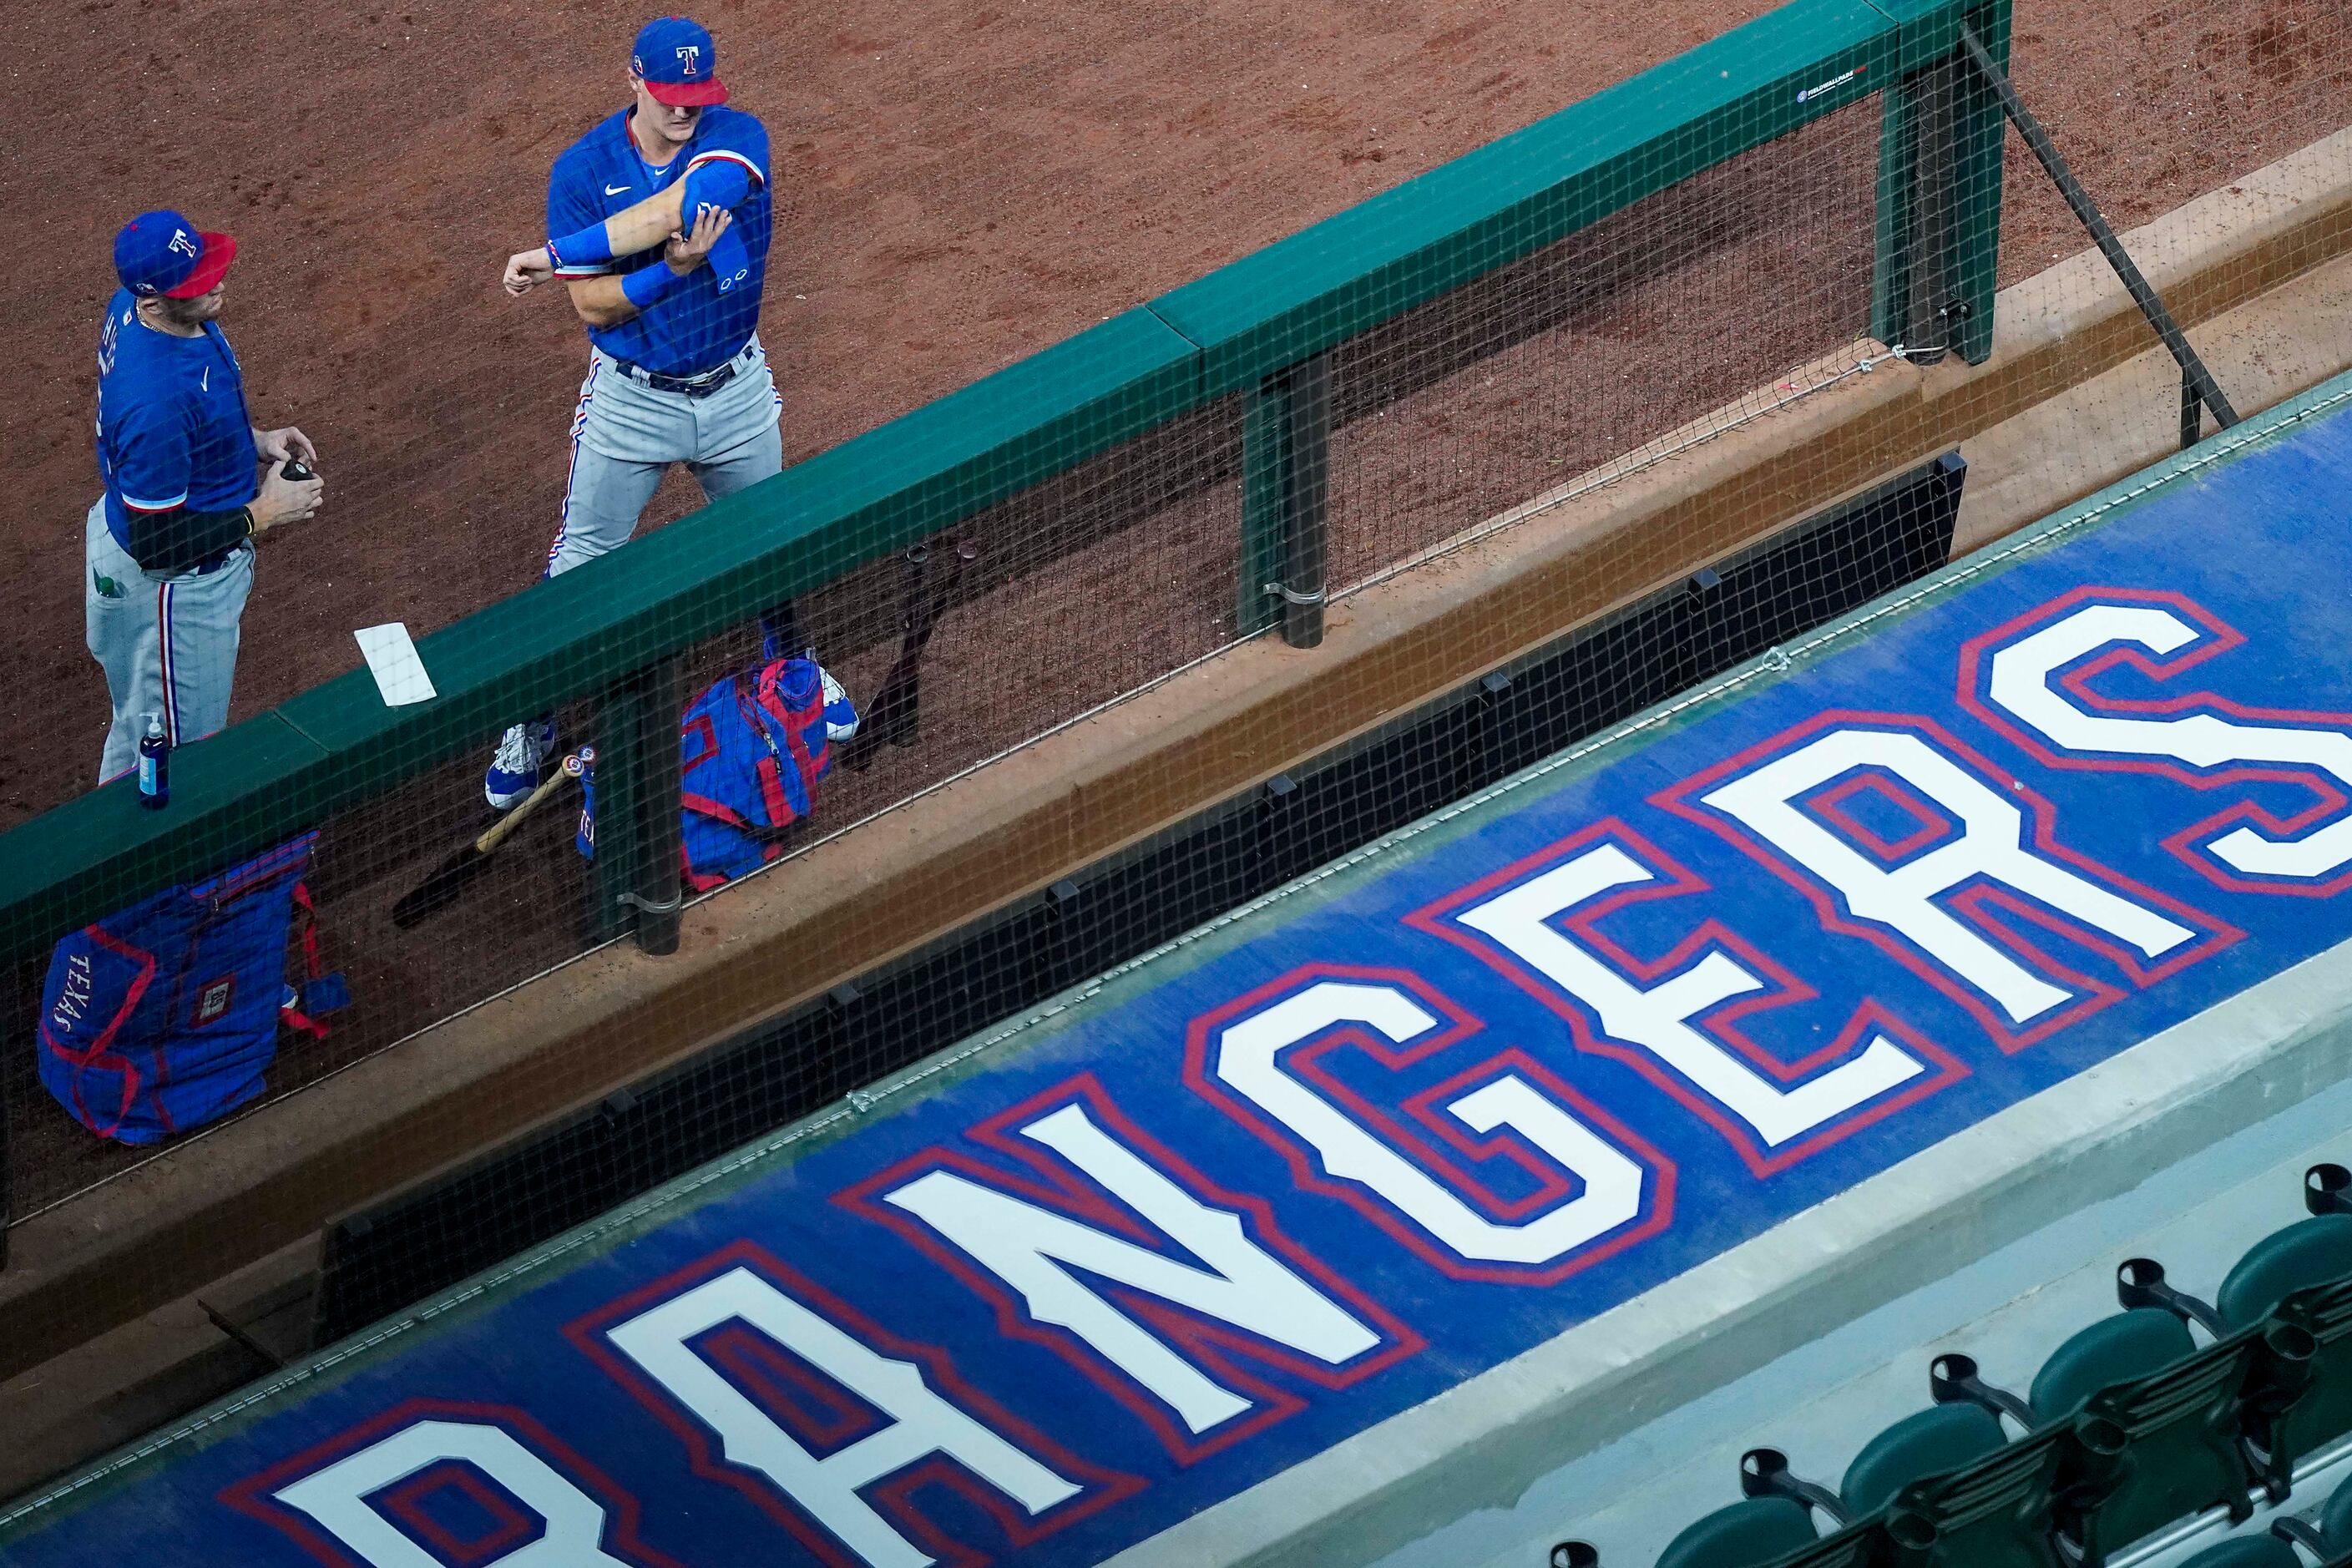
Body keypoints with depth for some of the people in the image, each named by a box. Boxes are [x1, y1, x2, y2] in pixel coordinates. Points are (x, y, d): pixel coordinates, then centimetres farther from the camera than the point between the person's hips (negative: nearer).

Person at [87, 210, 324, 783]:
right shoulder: (158, 402, -41)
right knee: (178, 736, 15)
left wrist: (253, 441, 0)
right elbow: (156, 545, -32)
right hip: (176, 585, -9)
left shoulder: (132, 307, -12)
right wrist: (262, 514, -23)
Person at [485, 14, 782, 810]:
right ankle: (532, 719, 19)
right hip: (630, 396, -1)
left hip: (735, 388, 1)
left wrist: (556, 253, -33)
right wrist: (673, 269, -34)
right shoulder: (583, 170, -14)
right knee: (581, 562, 5)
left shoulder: (736, 140, -16)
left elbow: (674, 209, -35)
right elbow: (594, 306, -17)